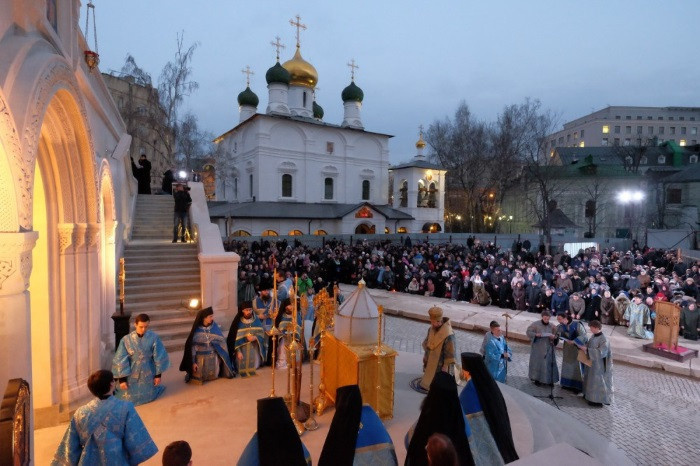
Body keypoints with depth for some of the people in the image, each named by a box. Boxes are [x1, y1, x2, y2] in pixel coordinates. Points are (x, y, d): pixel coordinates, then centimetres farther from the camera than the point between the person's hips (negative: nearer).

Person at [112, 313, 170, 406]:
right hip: (131, 374, -1)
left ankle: (151, 387, 45)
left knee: (147, 396, 14)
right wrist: (122, 379, -8)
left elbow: (159, 357, -7)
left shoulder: (154, 338, -16)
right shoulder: (126, 340, -17)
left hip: (148, 373, 1)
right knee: (128, 398, 11)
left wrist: (158, 375, -3)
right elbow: (120, 360, -10)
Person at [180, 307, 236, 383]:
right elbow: (193, 346, -9)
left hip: (213, 357, 2)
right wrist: (193, 362, -11)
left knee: (213, 376, 9)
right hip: (201, 358, -1)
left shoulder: (215, 327, -8)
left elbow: (222, 342, -4)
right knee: (199, 379, 6)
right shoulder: (197, 330, -13)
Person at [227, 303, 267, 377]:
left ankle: (252, 369, 18)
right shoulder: (238, 322, -8)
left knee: (255, 364, -10)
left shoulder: (256, 320, 0)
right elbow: (235, 338, -11)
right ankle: (244, 371, 12)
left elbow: (262, 333, 0)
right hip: (242, 346, -2)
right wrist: (238, 351, -19)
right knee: (242, 363, -16)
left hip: (254, 346, 2)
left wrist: (255, 337, -21)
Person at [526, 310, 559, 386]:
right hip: (538, 347, -2)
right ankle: (537, 379, 15)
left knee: (549, 363, 2)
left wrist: (554, 337, -16)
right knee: (537, 362, 4)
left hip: (548, 348, 2)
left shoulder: (552, 326, 0)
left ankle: (548, 380, 14)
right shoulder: (536, 324, -8)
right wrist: (536, 334, -21)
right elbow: (528, 331, -5)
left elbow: (556, 336, 7)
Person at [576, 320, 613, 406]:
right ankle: (589, 394, 35)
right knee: (590, 378, 20)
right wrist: (584, 346, -5)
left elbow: (600, 353, -27)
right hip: (592, 362, 9)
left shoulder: (604, 340, -24)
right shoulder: (593, 336, 1)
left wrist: (586, 349, -28)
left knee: (597, 380, 2)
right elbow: (590, 346, 14)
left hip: (599, 364, -9)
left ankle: (598, 400, 14)